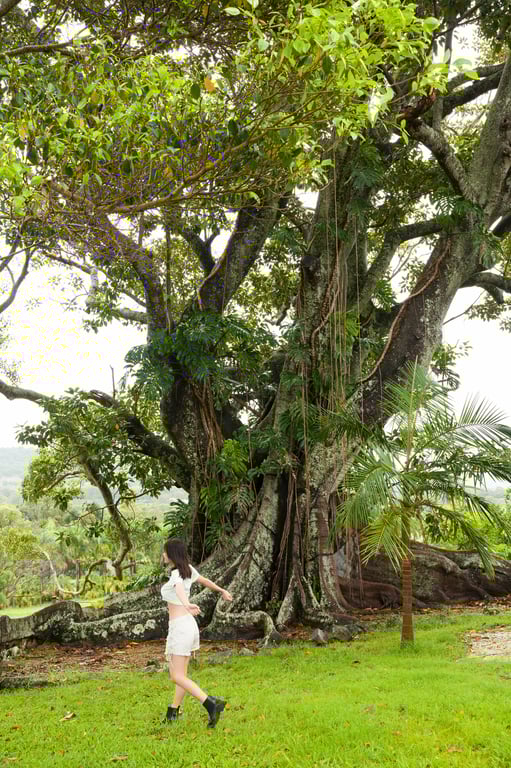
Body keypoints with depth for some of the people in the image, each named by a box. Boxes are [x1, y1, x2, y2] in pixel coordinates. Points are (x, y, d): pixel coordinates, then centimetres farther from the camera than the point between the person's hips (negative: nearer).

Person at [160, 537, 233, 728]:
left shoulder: (176, 575, -18)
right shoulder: (188, 569, 7)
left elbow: (180, 590, -42)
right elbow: (204, 580, 27)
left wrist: (187, 605, -65)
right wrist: (222, 591, 45)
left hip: (180, 628, -9)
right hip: (190, 625, 9)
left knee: (177, 677, -8)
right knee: (181, 673, 16)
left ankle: (211, 704, -19)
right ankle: (173, 713, 25)